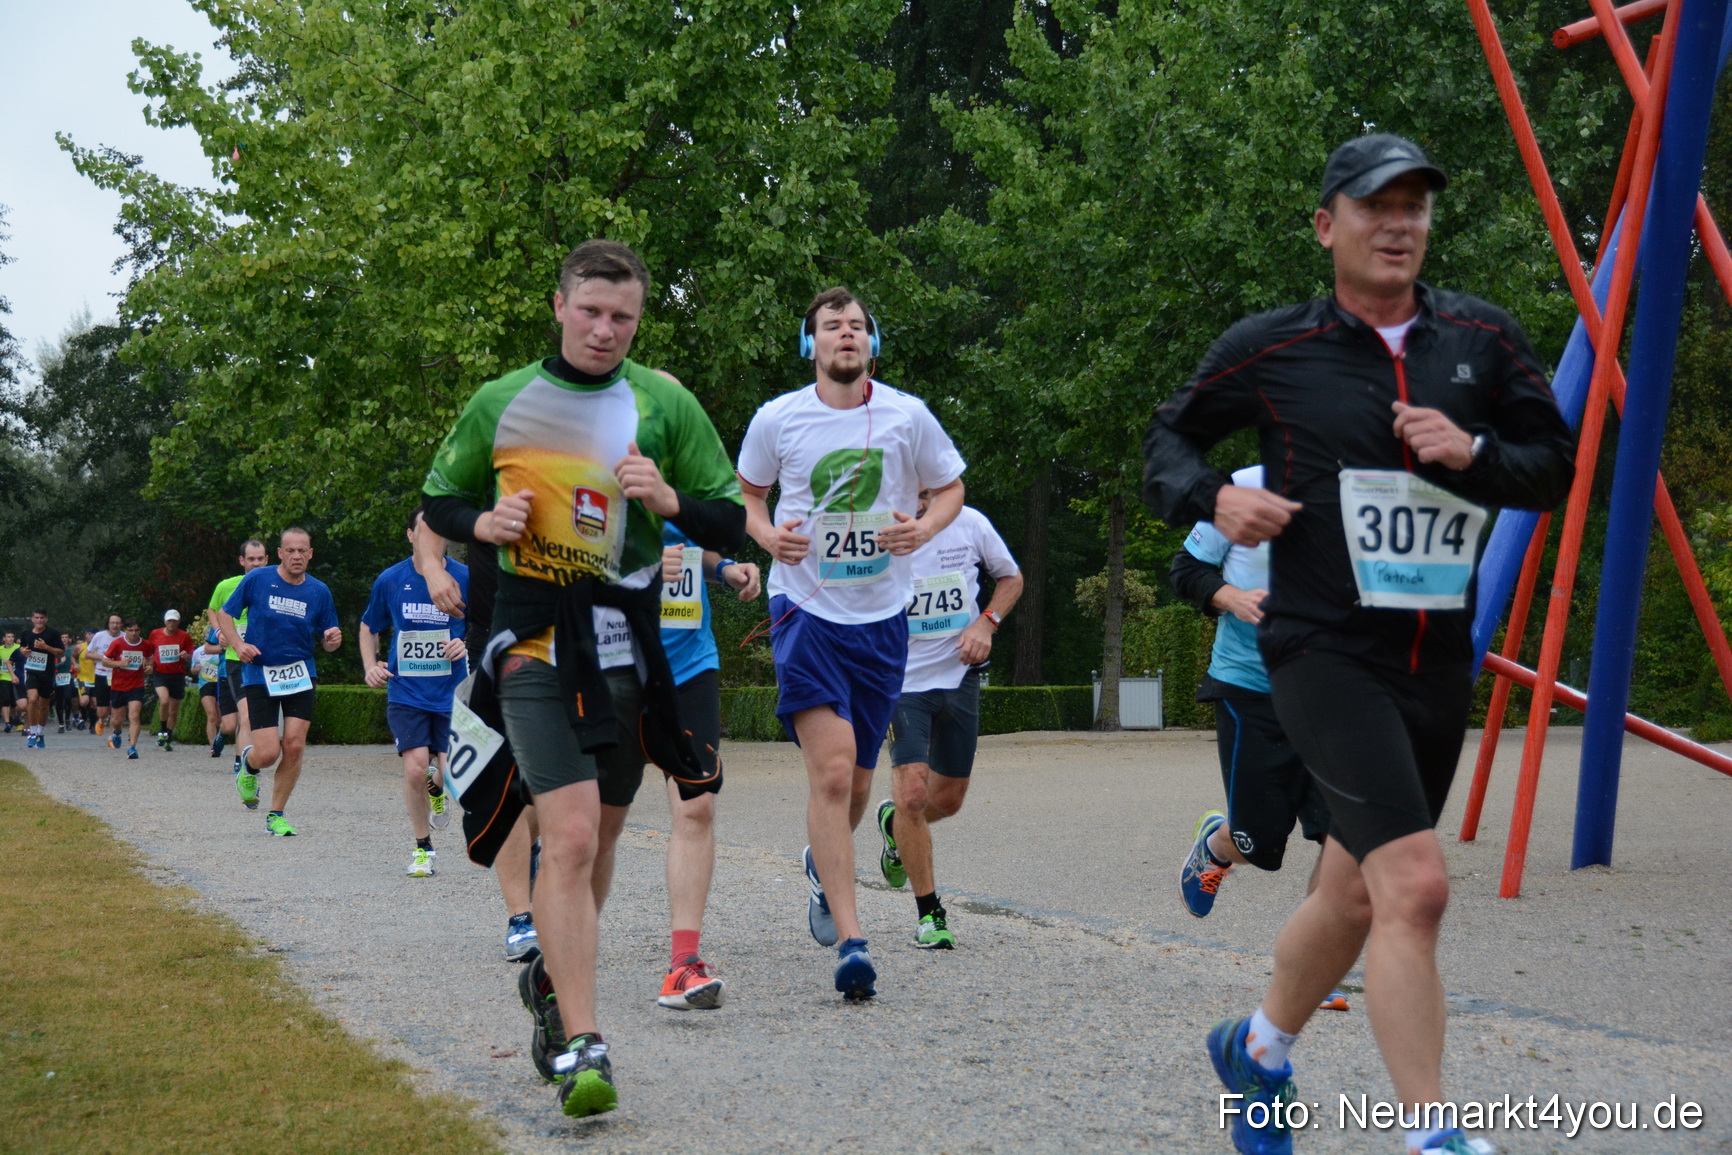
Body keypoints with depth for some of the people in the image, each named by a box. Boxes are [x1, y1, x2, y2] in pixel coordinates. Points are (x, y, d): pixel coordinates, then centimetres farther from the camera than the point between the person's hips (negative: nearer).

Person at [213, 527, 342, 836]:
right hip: (259, 674, -2)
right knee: (268, 754, -10)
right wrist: (238, 644, -11)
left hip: (300, 673, 2)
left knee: (294, 746, -8)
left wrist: (332, 641, -13)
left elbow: (326, 641, 10)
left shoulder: (319, 591, 3)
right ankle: (247, 765, 29)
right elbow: (224, 614, 5)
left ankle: (276, 816, 9)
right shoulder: (257, 579, -4)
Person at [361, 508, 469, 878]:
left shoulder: (465, 578, -1)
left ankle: (437, 790, 31)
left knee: (451, 775, -9)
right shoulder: (390, 580, 3)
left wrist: (467, 644, -11)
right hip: (405, 692, 0)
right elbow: (369, 628, 19)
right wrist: (371, 666, 4)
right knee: (415, 768, -14)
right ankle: (422, 848, 7)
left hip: (452, 693, 0)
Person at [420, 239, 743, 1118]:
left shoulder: (664, 404, 4)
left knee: (599, 838, 14)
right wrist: (481, 522, -5)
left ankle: (551, 979, 40)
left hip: (627, 644, 3)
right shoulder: (502, 402, 5)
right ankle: (579, 1047, -16)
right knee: (570, 838, -16)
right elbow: (437, 499, 17)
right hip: (536, 641, -2)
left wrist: (671, 500, -15)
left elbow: (731, 524, 5)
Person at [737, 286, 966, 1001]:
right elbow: (746, 493, 13)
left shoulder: (907, 416, -1)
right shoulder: (777, 419, -3)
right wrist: (768, 535, -8)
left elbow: (950, 488, 12)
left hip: (881, 616, 3)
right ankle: (851, 939, -16)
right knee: (831, 769, -18)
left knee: (857, 779, 12)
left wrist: (924, 528, -9)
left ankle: (824, 865, 46)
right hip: (806, 607, -2)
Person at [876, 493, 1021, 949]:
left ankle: (895, 824, 48)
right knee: (912, 792, -16)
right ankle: (929, 913, -2)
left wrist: (986, 622, -6)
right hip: (903, 679, -3)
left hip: (960, 676, 3)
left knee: (948, 799, 12)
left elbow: (1010, 577, 11)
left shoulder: (969, 523, -4)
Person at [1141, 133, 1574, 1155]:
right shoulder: (1272, 349, -2)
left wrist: (1473, 453, -10)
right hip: (1326, 651, -5)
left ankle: (1257, 1052, 42)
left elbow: (1555, 465, 10)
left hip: (1439, 662, 5)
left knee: (1356, 896, 16)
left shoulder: (1481, 339, 6)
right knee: (1415, 883, -21)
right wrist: (1212, 498, -11)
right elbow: (1170, 438, 10)